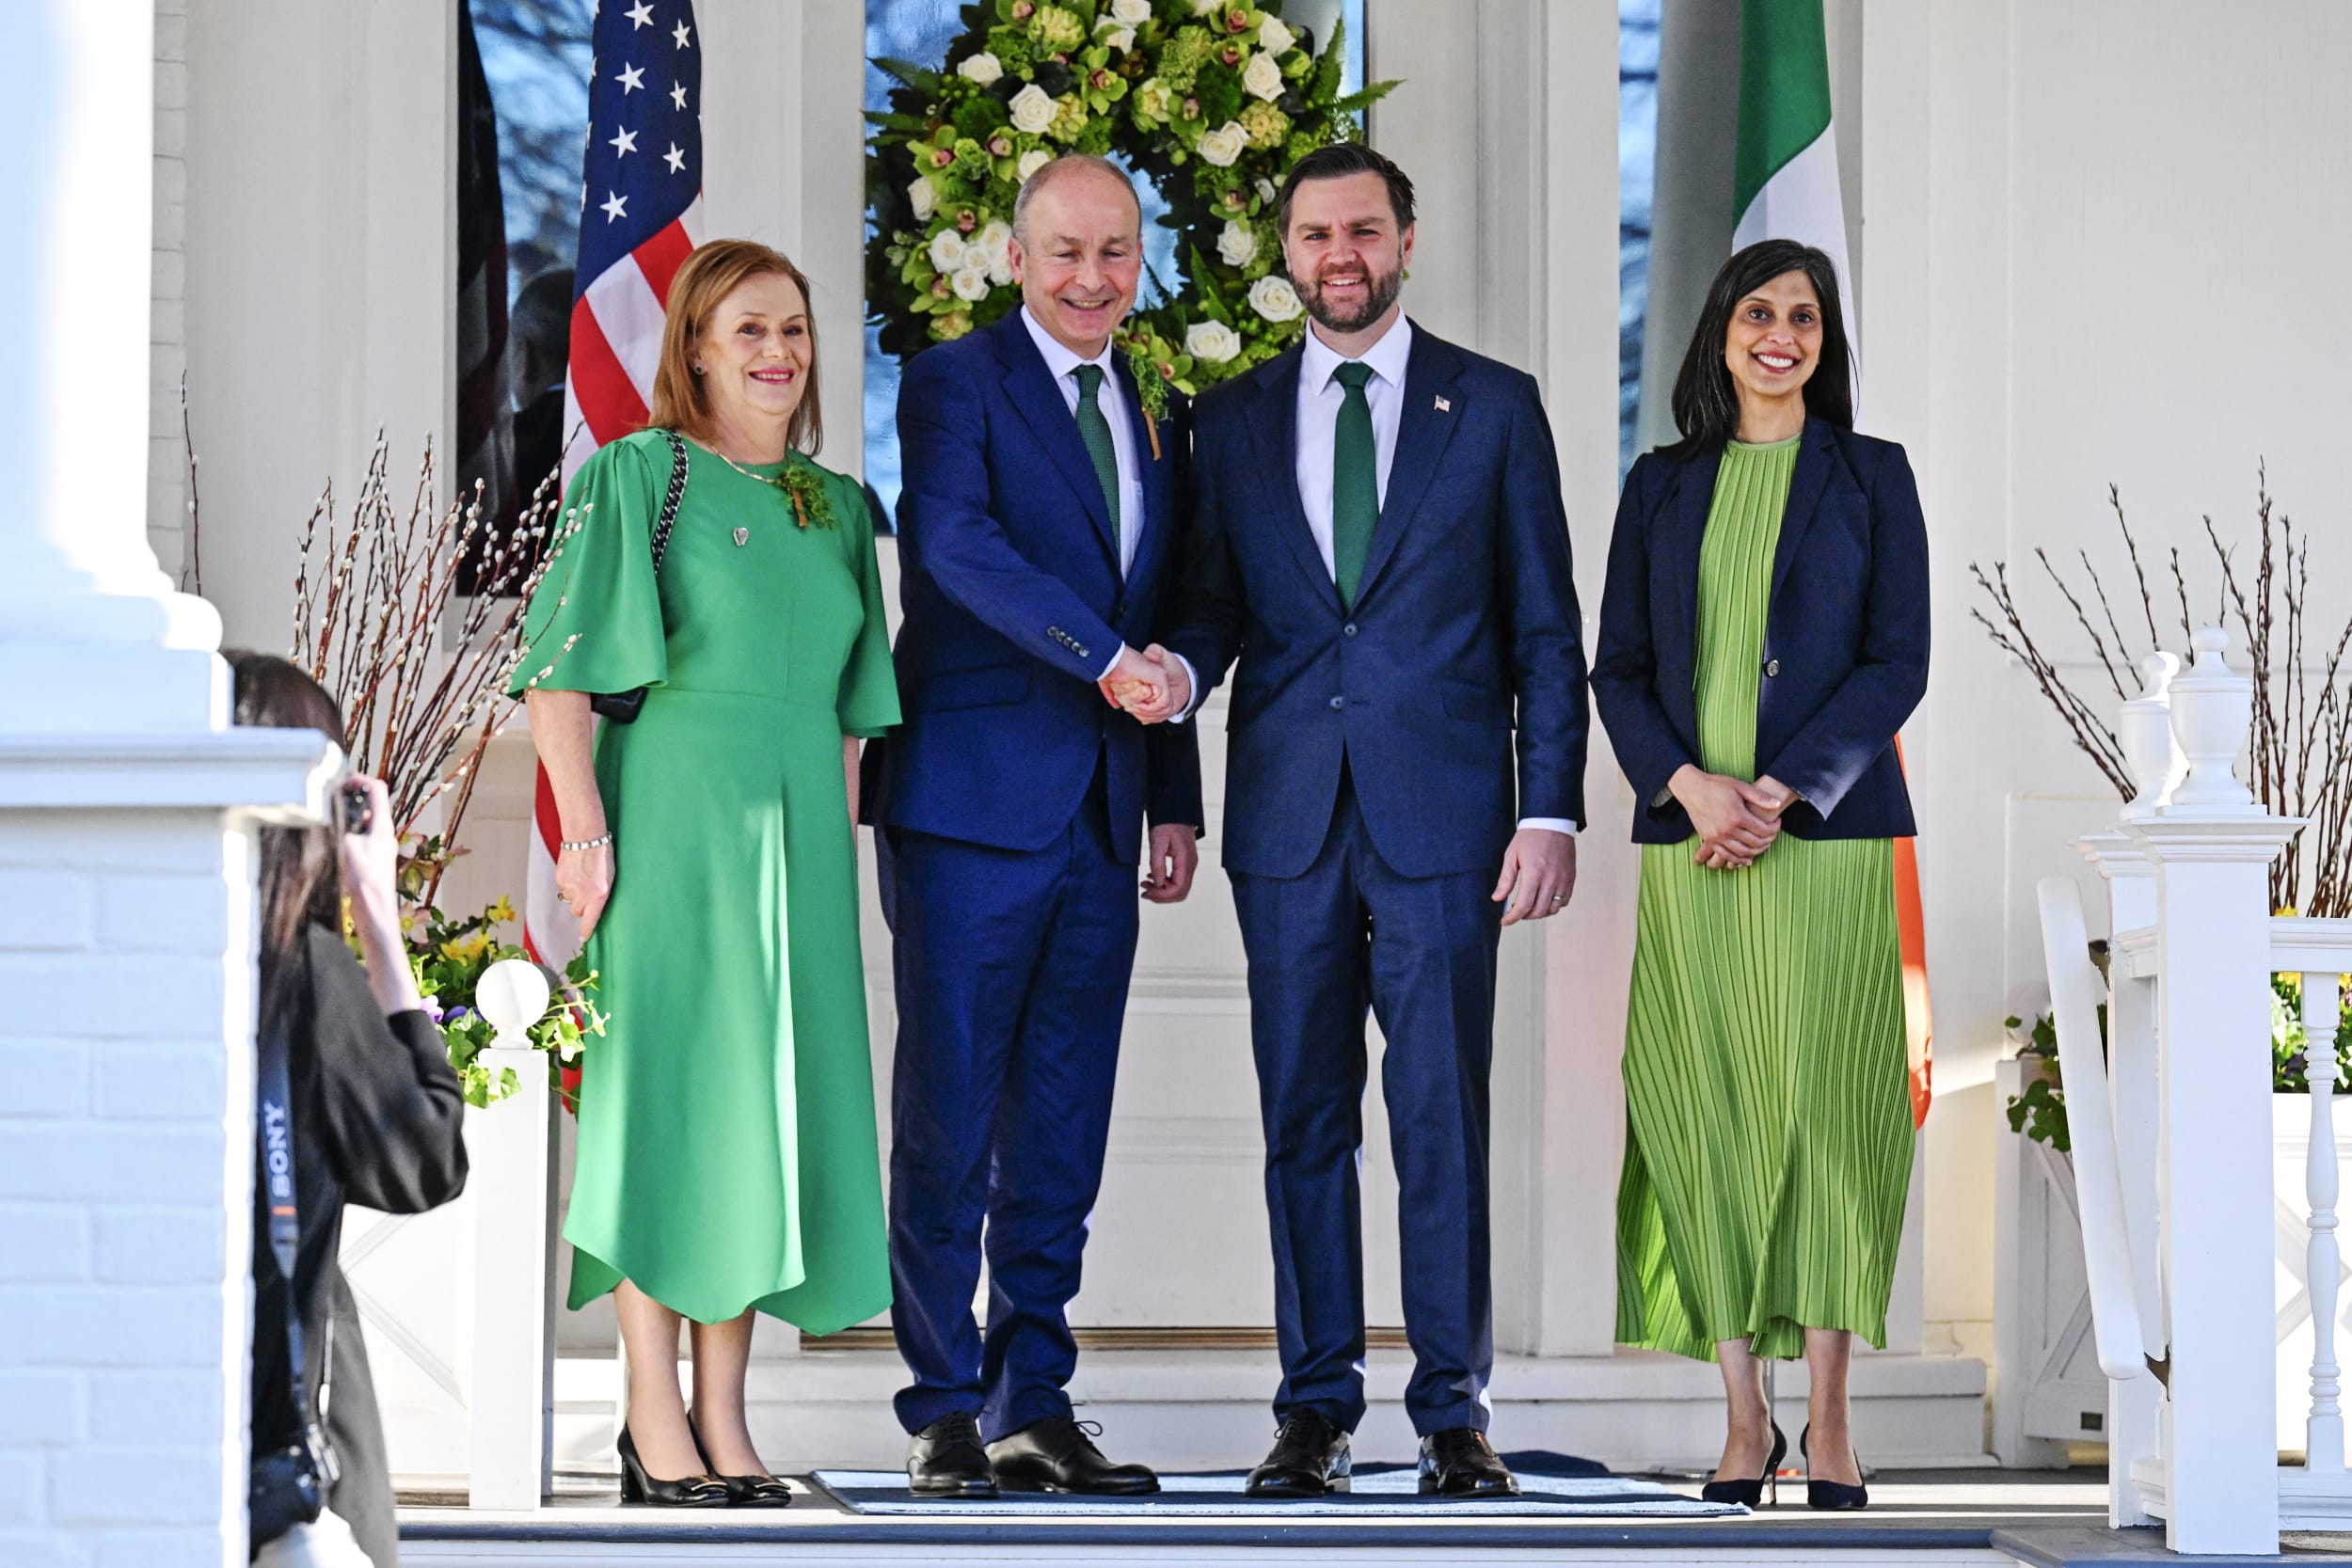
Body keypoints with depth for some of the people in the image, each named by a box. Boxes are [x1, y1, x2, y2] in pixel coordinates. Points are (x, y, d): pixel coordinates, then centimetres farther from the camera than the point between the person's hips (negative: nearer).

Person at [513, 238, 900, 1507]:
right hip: (673, 818, -6)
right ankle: (655, 1425, 0)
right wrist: (585, 829, -15)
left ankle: (723, 1423, 11)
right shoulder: (637, 475, -1)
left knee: (770, 1099, 5)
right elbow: (559, 670, -7)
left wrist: (839, 848, 13)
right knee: (668, 1087, -5)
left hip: (797, 831, 6)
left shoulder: (837, 506, 16)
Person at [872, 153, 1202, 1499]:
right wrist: (1107, 659, -28)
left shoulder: (1156, 417, 18)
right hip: (976, 806, -6)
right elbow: (958, 543, -20)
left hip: (1102, 819, 6)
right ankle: (946, 1413, 1)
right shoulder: (955, 383, -2)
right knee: (949, 1121, -3)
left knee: (1063, 1134, 7)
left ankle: (1036, 1406, 12)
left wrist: (1177, 804, 16)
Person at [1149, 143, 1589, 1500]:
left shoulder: (1494, 407, 6)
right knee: (1304, 1122, 4)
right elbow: (1214, 603, 14)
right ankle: (1317, 1408, 10)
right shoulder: (1237, 419, 13)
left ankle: (1455, 1412, 3)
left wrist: (1551, 811, -3)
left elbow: (1545, 627, 5)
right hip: (1289, 820, 2)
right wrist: (1171, 667, -10)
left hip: (1441, 818, -2)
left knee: (1443, 1120, -3)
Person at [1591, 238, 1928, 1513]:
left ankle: (1828, 1420, -1)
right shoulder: (1662, 487, 12)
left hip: (1829, 836, -2)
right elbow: (1618, 668, 9)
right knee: (1707, 1110, -1)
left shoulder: (1871, 478, 7)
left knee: (1824, 1107, -4)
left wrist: (1785, 793, -11)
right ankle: (1744, 1418, 3)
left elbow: (1898, 661, 0)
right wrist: (1691, 783, -9)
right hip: (1689, 839, 2)